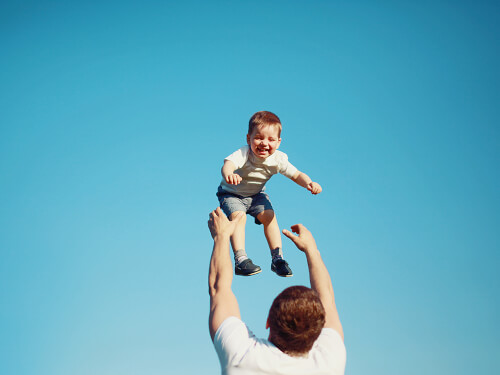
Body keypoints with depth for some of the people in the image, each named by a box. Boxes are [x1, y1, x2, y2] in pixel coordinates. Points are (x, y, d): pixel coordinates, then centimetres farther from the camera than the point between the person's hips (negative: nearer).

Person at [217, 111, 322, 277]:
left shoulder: (278, 159, -20)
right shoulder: (244, 154, -35)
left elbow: (296, 175, -14)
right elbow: (228, 163, -55)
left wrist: (309, 183, -37)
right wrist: (228, 175, -80)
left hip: (256, 194, 4)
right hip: (231, 194, -4)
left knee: (269, 216, -11)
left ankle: (277, 258, -1)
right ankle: (240, 260, -25)